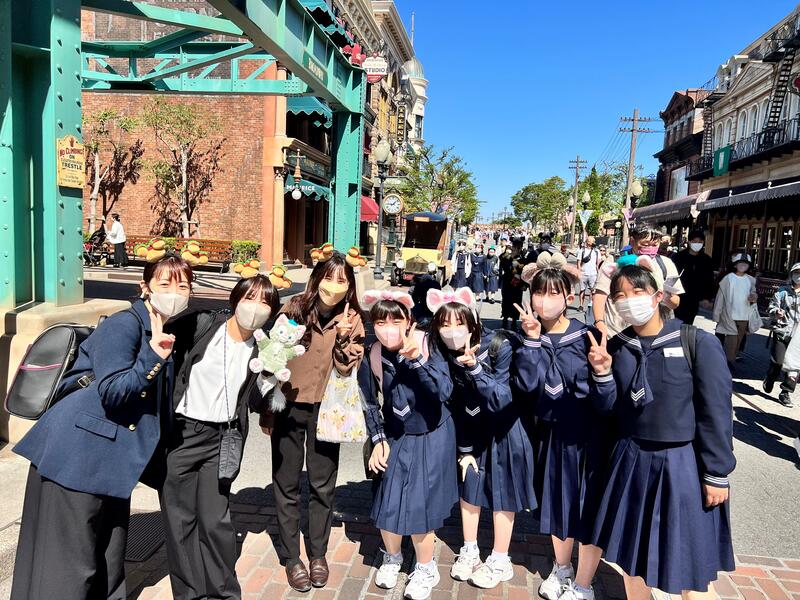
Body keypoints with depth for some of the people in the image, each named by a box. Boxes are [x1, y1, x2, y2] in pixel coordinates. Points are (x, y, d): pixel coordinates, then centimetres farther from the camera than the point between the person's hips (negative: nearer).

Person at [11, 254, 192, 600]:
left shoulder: (169, 332, 10)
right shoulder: (123, 325, -16)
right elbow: (112, 393, -23)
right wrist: (153, 356, -30)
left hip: (113, 460, 8)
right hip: (77, 455, -8)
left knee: (109, 563, 17)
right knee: (69, 565, 1)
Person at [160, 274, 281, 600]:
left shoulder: (262, 348, 1)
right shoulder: (201, 324, -9)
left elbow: (252, 401, 7)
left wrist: (269, 379, -11)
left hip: (222, 439, 2)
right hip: (180, 433, -1)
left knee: (215, 520, 4)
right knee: (179, 519, 8)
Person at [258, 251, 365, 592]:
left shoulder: (351, 320, -5)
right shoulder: (294, 309, -11)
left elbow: (347, 370, -8)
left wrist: (343, 336, -24)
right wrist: (266, 410, -2)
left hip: (325, 411, 1)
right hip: (288, 407, -1)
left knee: (322, 485, 12)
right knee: (287, 485, 9)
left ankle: (318, 554, 31)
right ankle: (291, 558, 26)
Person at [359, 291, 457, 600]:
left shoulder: (426, 346, -21)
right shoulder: (371, 358, -11)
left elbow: (444, 391, -32)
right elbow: (370, 403, 4)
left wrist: (417, 359, -42)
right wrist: (378, 440, 1)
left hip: (432, 438, -3)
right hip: (396, 439, 3)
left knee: (418, 506, -1)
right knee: (386, 506, 8)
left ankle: (426, 568, 28)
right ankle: (392, 557, 40)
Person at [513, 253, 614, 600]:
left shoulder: (587, 337, -16)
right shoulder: (531, 337, -4)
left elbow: (605, 400, -18)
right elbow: (526, 383, -19)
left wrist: (602, 371, -38)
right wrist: (532, 339, -24)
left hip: (586, 436, -4)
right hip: (551, 434, 4)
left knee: (588, 510, 8)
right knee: (559, 504, 20)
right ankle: (561, 570, 43)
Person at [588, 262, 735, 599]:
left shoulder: (698, 344, -13)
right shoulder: (617, 347, 0)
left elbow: (716, 414, -11)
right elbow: (609, 409, 1)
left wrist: (717, 474, -10)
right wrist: (602, 373, -16)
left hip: (682, 465, -4)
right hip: (631, 462, 5)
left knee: (691, 567, 8)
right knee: (629, 553, 19)